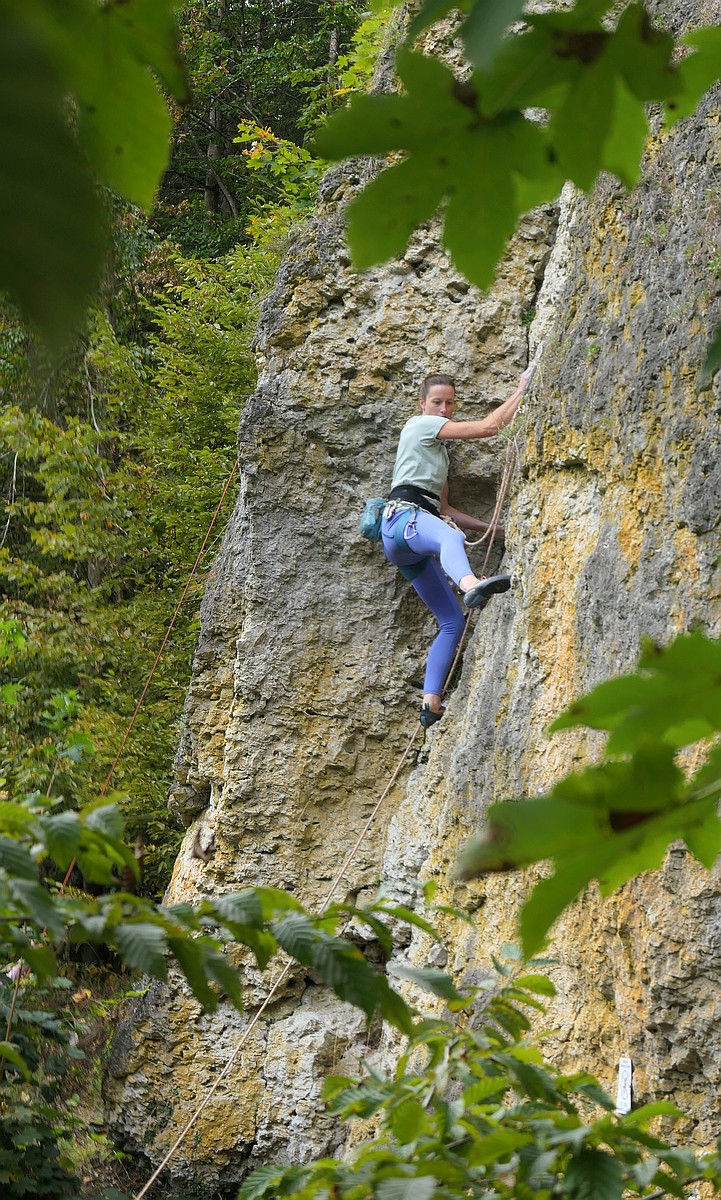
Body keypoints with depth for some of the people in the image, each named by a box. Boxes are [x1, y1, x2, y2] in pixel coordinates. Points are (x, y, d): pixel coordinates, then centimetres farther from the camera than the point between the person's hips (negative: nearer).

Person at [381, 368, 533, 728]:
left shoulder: (438, 448, 34)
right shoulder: (420, 425, 7)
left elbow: (444, 509, 34)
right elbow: (489, 426, -1)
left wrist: (493, 527, 30)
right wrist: (522, 390, 6)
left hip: (411, 549, 11)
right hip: (404, 516, -11)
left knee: (453, 622, 0)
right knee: (451, 537, -46)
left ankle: (431, 702, -8)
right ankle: (471, 586, -81)